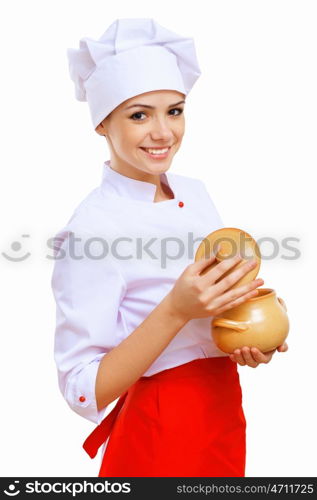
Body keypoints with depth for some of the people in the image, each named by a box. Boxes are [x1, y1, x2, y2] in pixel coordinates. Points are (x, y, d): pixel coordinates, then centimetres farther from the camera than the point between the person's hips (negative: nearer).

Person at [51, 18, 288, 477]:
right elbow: (85, 393, -22)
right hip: (158, 437, -6)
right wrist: (176, 311, -33)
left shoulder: (195, 192, -1)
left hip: (226, 417, 7)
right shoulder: (91, 227, -22)